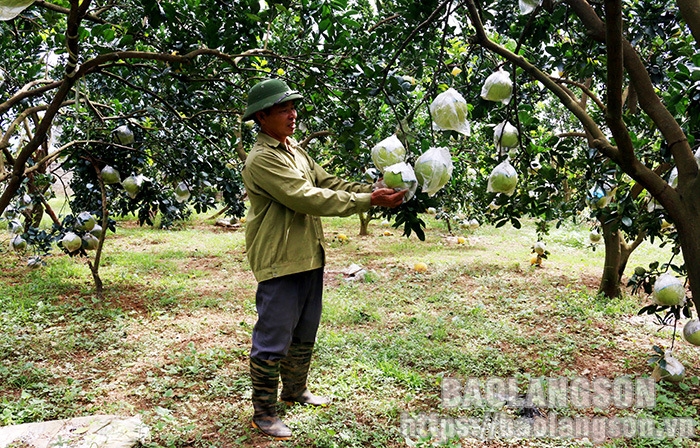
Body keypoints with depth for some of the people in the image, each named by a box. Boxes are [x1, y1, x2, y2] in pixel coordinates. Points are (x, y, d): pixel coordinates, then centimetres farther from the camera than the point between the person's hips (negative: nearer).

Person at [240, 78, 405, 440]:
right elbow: (308, 198, -23)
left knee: (304, 333, 21)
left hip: (308, 258, 9)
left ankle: (295, 389, 40)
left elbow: (328, 183, 8)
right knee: (273, 341, 1)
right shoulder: (262, 159, -17)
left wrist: (375, 190, -6)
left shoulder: (296, 151, 14)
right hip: (279, 263, -9)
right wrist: (369, 201, -22)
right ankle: (263, 414, 15)